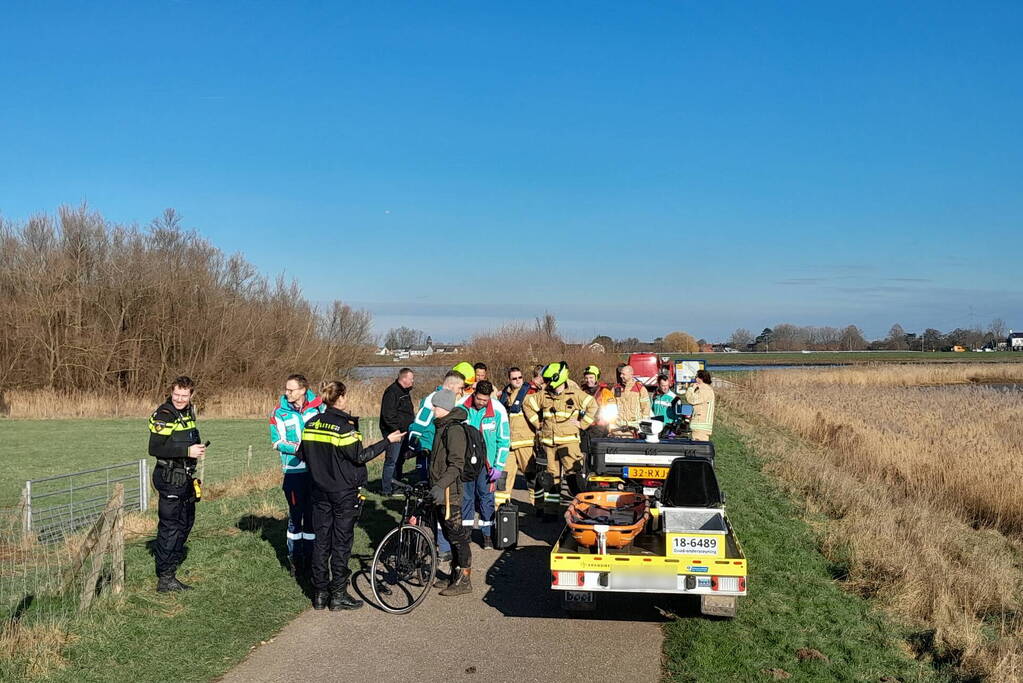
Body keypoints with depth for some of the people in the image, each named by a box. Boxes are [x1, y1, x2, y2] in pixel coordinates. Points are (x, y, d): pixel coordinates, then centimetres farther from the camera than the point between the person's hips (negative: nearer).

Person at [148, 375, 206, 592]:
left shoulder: (188, 412, 12)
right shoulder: (164, 415, -15)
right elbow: (155, 448, -24)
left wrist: (197, 448, 10)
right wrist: (187, 451, -26)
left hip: (185, 476, 9)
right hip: (169, 477, -9)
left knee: (186, 521, 18)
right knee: (169, 526, -7)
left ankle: (171, 564, 32)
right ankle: (165, 579, -1)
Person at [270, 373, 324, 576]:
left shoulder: (317, 405, 0)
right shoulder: (280, 412, -2)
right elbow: (277, 441, -4)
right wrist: (297, 448, -20)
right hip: (294, 470, -1)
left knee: (313, 513, 9)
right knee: (296, 514, 2)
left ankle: (310, 554, 21)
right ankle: (294, 557, 14)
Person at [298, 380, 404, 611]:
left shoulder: (311, 424, 2)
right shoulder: (344, 426, -18)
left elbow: (303, 455, 8)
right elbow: (360, 456, -16)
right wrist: (388, 440, -11)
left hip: (320, 491, 6)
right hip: (344, 492, -6)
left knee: (321, 541, 11)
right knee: (341, 543, 3)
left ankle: (320, 593, 17)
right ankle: (338, 595, 8)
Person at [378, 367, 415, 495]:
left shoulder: (405, 391, 16)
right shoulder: (392, 391, -15)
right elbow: (388, 414, -21)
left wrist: (411, 425, 18)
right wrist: (396, 429, -23)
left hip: (404, 432, 10)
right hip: (394, 432, -10)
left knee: (400, 460, 16)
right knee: (392, 460, -8)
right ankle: (386, 489, -2)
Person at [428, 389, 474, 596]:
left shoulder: (454, 430, -17)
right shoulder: (442, 427, 14)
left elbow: (456, 464, -23)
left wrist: (441, 485, -32)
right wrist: (434, 485, 24)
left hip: (449, 491, -10)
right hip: (439, 490, 10)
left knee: (457, 535, -4)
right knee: (449, 534, 16)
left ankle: (464, 580, 2)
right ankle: (455, 575, 26)